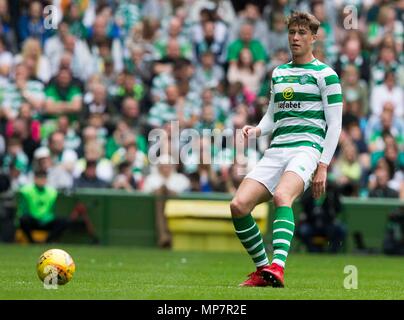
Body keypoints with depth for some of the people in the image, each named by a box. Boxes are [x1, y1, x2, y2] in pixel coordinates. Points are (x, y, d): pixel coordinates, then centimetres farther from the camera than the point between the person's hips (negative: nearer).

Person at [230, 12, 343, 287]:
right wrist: (257, 130, 3)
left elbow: (335, 124, 0)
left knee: (282, 196, -36)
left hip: (307, 147, -6)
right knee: (238, 205, -12)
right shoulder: (278, 73, 22)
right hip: (276, 150, 6)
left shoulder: (325, 74, 3)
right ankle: (263, 269, 2)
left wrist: (323, 166, -9)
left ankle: (277, 266, -50)